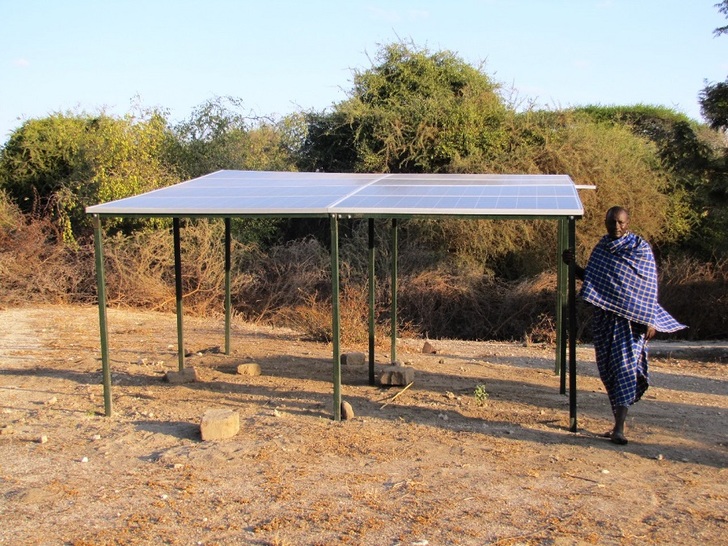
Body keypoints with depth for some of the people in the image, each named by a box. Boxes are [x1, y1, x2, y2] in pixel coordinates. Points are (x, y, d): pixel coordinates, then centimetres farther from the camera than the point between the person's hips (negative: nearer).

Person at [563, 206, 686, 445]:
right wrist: (573, 265, 1)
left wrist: (650, 320, -11)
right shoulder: (601, 248, 11)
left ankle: (619, 428, -12)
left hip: (631, 318, -5)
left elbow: (650, 286, -5)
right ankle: (618, 422, 19)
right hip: (605, 318, 5)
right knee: (608, 370, 8)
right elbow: (589, 278, 18)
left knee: (625, 365, -11)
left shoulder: (641, 249, -4)